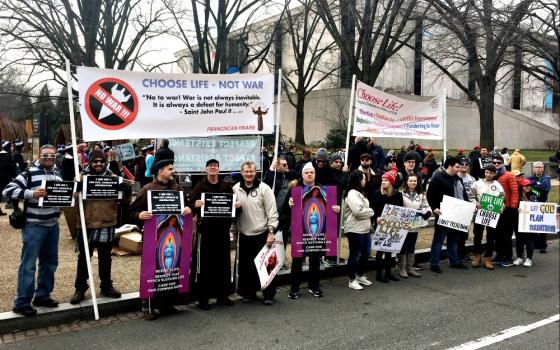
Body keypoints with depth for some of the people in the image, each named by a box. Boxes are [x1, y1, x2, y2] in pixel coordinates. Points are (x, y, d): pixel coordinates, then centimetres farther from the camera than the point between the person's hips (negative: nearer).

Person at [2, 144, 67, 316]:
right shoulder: (29, 174, -10)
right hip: (34, 226, -7)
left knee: (50, 262, 14)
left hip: (53, 225, 7)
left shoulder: (58, 174, 11)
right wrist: (31, 193, -27)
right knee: (28, 264, -2)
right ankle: (21, 303, 6)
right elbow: (8, 190, -15)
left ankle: (42, 295, 28)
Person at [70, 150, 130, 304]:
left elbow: (128, 192, -5)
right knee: (83, 258, 8)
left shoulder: (112, 177, 2)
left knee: (105, 258, 13)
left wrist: (120, 182, -24)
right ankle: (80, 289, 19)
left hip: (106, 224, 1)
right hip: (86, 224, 0)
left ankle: (106, 286, 25)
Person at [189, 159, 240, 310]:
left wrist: (237, 205, -7)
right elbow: (190, 207, -3)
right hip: (205, 229, -3)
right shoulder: (199, 187, 0)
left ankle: (222, 295, 22)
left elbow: (234, 203, 14)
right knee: (204, 264, 0)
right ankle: (202, 298, 9)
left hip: (222, 229, 3)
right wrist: (195, 205, -24)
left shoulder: (226, 187, 9)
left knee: (223, 263, 9)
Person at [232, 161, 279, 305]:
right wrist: (234, 231, 8)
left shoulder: (264, 188, -7)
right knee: (245, 266, 11)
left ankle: (269, 294, 16)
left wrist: (271, 232, -11)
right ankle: (249, 292, 26)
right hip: (244, 235, 3)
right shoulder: (236, 189, 3)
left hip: (262, 234, -3)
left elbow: (272, 212, -7)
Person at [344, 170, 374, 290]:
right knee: (354, 255, -1)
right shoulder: (352, 193, -15)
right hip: (355, 229, -10)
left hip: (364, 228, 10)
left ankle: (360, 276, 29)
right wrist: (371, 211, -7)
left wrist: (369, 212, 1)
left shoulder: (360, 193, 18)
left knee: (365, 254, 15)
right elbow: (359, 211, -23)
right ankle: (352, 280, 8)